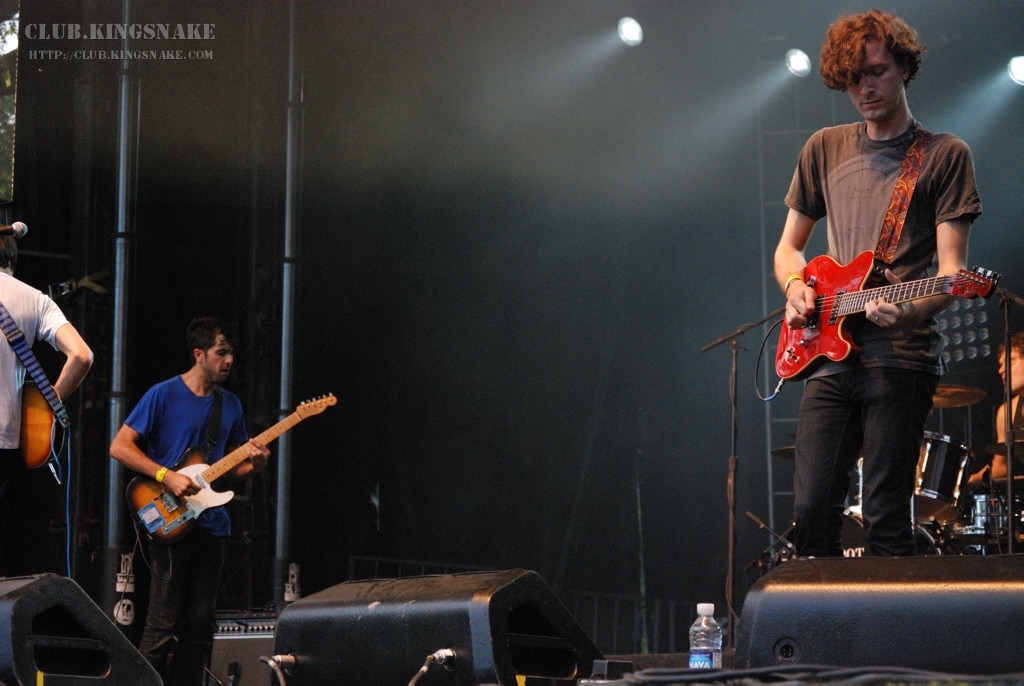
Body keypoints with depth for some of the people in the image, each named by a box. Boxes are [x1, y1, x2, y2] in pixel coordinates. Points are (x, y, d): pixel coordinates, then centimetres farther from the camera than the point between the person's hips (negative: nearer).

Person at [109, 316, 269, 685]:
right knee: (163, 624, -8)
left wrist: (254, 464, -3)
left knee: (200, 626, 5)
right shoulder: (163, 395, -6)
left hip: (211, 525, 6)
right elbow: (119, 446, -8)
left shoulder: (230, 404, 13)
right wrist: (167, 476, -17)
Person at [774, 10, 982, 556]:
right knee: (812, 512, -1)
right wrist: (796, 287, 1)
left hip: (900, 359, -4)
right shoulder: (824, 150, 15)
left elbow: (950, 268, -6)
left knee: (885, 520, -7)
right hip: (830, 354, 4)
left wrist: (909, 309, -26)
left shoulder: (944, 156, 2)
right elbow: (788, 247, 23)